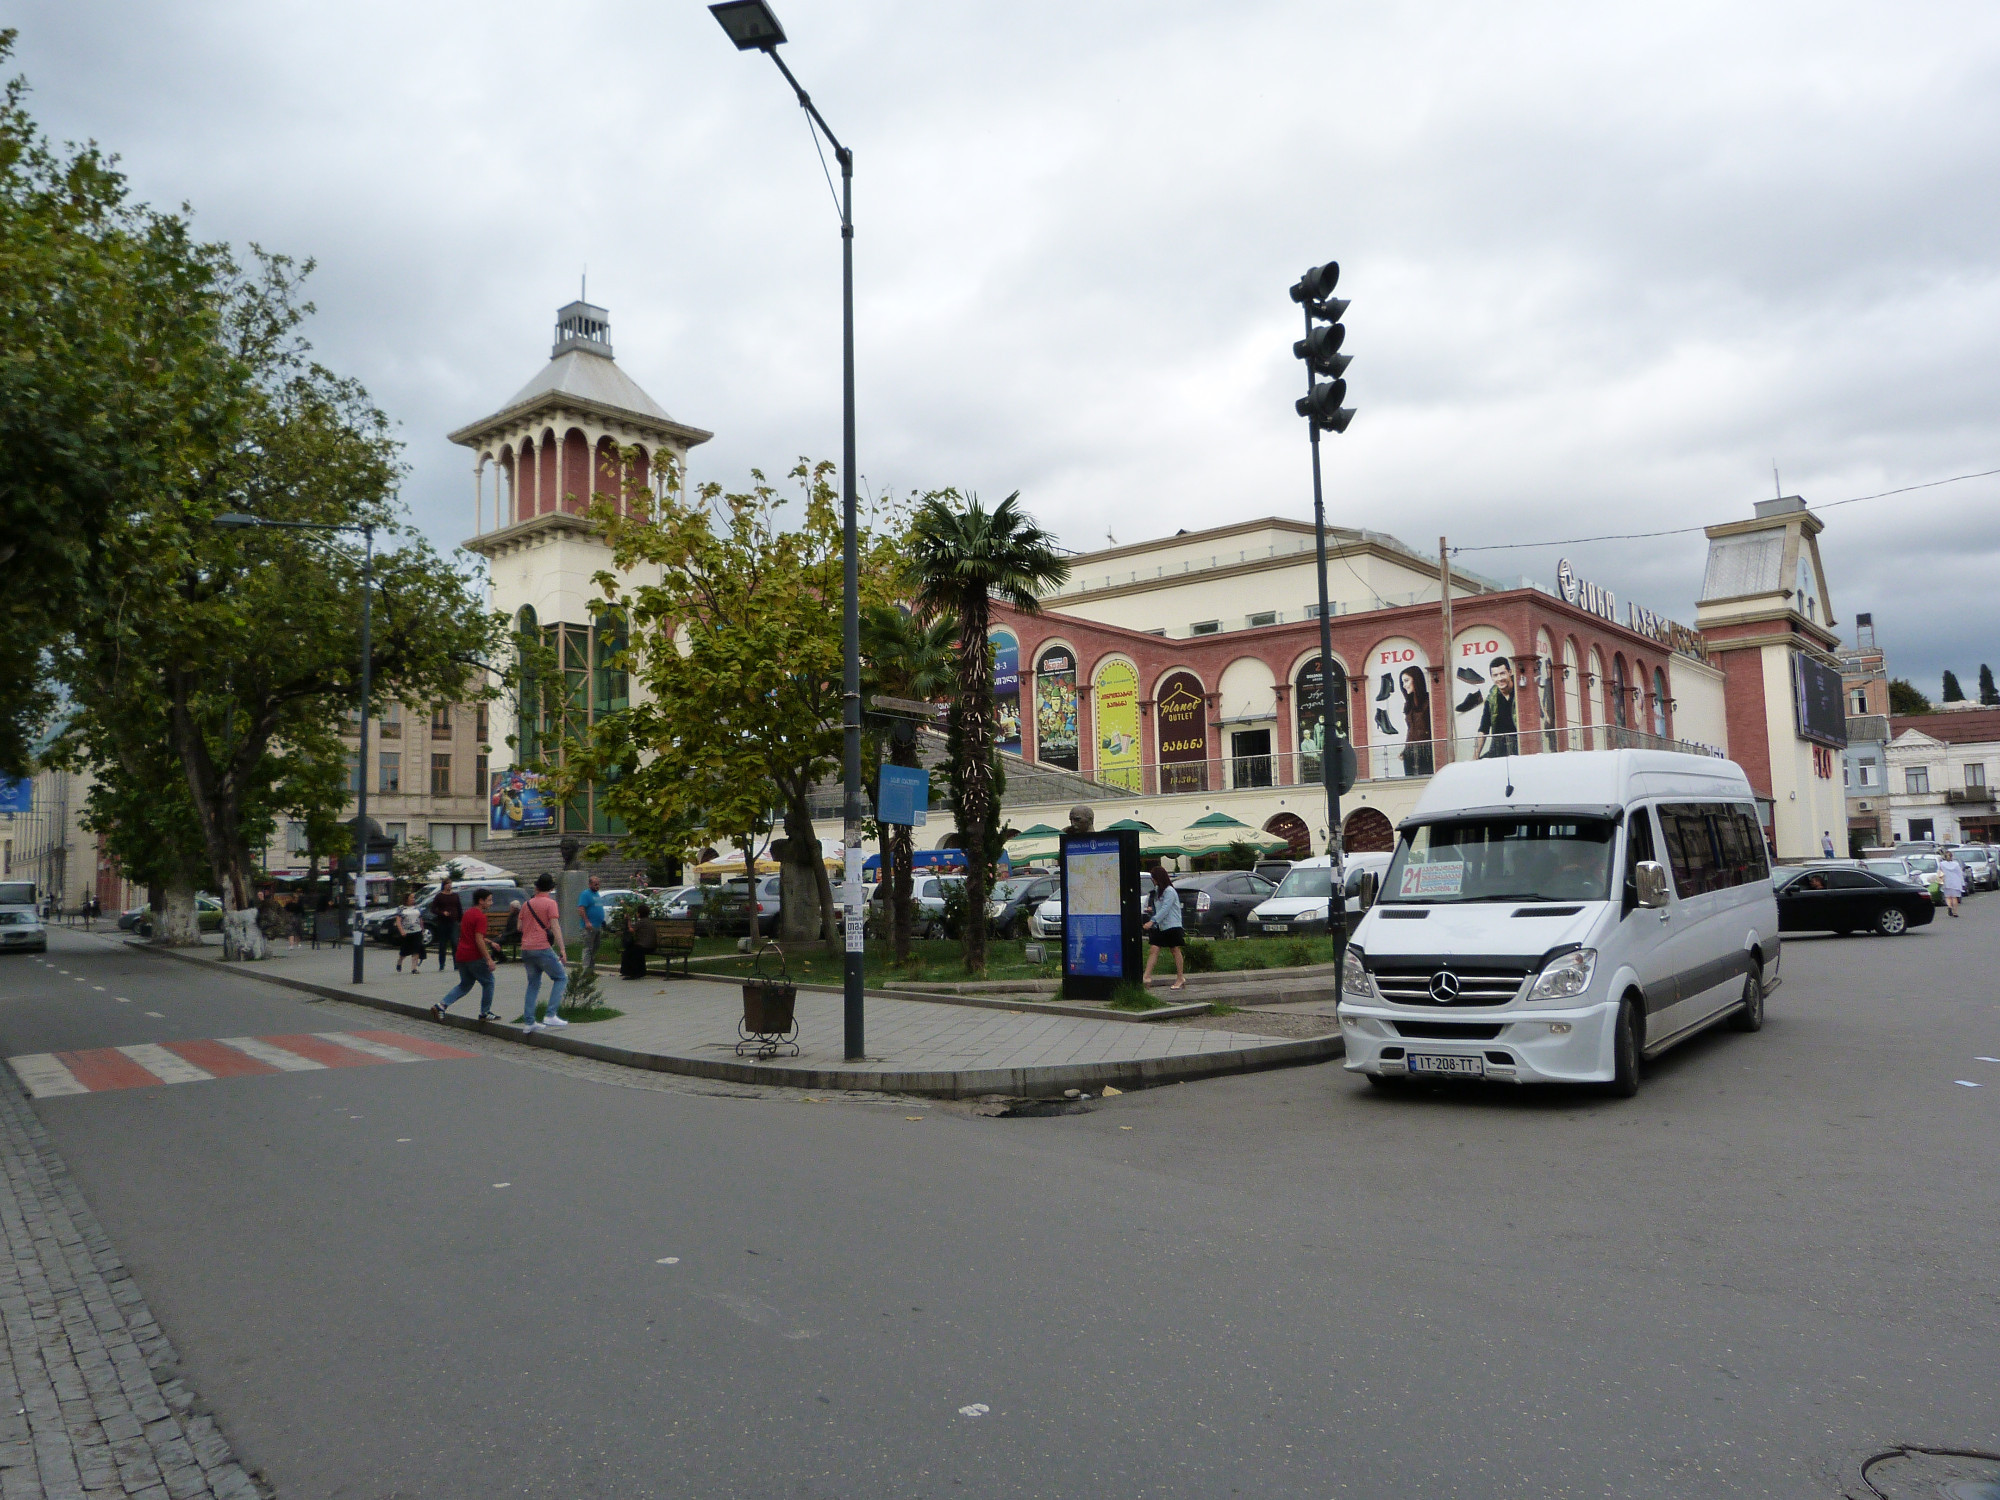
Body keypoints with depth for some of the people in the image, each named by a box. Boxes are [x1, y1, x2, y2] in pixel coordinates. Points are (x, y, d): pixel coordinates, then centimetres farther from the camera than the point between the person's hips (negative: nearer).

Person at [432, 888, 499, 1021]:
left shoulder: (468, 914, 15)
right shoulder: (480, 916, -15)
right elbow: (479, 940, -21)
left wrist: (490, 943, 29)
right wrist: (489, 959, -21)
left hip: (461, 955, 9)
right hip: (474, 956, -9)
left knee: (465, 985, 18)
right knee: (488, 982, 7)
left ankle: (441, 1005, 3)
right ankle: (485, 1013, 12)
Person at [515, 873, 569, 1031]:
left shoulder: (527, 904, 14)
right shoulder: (550, 903, -4)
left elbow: (520, 927, 20)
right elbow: (555, 926, -13)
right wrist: (561, 949, -14)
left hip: (526, 948, 7)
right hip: (542, 948, -6)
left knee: (533, 984, 15)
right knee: (561, 977, 3)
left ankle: (528, 1021, 11)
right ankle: (551, 1015, -8)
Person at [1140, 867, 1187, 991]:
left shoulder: (1169, 891, -14)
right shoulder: (1158, 891, 14)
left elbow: (1165, 909, -23)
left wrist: (1152, 921, -29)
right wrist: (1153, 922, 8)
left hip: (1172, 926, -8)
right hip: (1160, 927, 8)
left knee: (1176, 951, 3)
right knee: (1153, 950, -3)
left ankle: (1180, 978, 12)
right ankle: (1147, 977, -9)